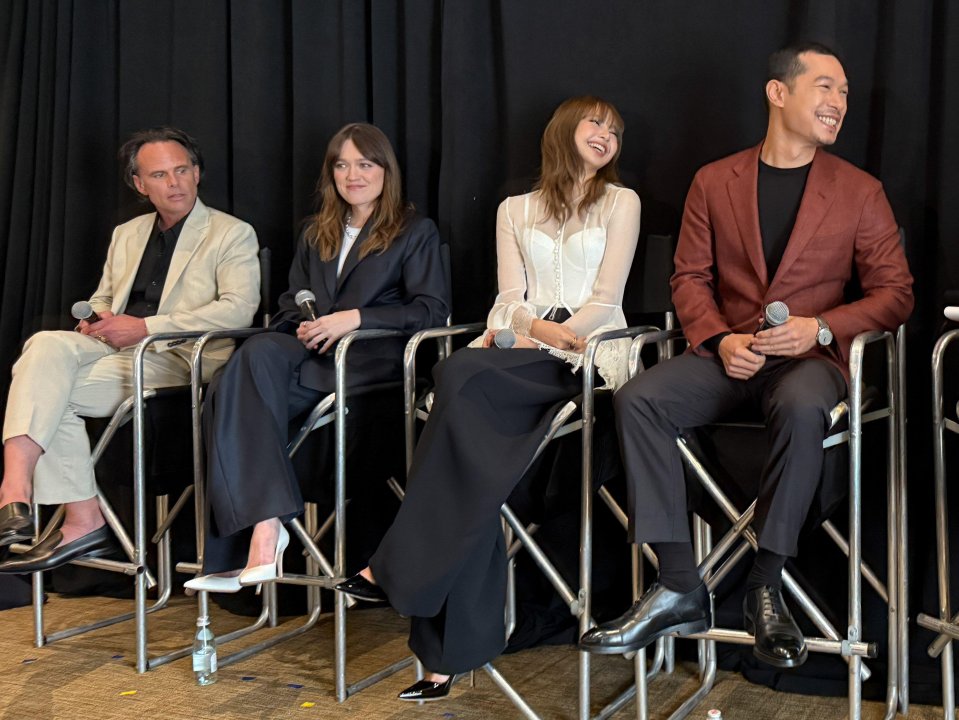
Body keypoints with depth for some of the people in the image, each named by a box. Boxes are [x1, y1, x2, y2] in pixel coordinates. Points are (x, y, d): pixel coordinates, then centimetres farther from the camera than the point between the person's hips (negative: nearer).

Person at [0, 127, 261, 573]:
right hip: (111, 349, 6)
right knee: (47, 345, -28)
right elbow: (102, 299, 31)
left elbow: (239, 309, -10)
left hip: (175, 358, -5)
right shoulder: (126, 235, 25)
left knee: (51, 392, -26)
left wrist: (144, 327, -15)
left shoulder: (233, 235, 5)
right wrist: (93, 320, 3)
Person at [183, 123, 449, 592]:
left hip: (373, 358, -5)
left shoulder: (416, 232, 12)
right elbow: (290, 303, 26)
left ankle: (260, 529, -40)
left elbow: (432, 311, -1)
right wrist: (302, 327, 0)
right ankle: (264, 526, -39)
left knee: (260, 356, -34)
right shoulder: (315, 234, 29)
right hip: (313, 355, 5)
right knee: (229, 392, -30)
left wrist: (355, 317, -13)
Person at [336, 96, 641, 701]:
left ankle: (399, 570, -30)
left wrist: (540, 339, -13)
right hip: (521, 349, 3)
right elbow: (512, 301, 10)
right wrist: (541, 328, -13)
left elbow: (605, 299, 1)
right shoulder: (515, 210, 21)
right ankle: (458, 646, -29)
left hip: (586, 353, -3)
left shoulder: (620, 203, 12)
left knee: (460, 379, -32)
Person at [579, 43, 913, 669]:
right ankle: (680, 589, -24)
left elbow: (896, 293, 5)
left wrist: (820, 327, -13)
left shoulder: (860, 192, 8)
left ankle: (767, 590, -24)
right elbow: (690, 277, 11)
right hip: (727, 352, 2)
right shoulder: (714, 182, 12)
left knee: (802, 409, -39)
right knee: (638, 399, -27)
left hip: (808, 355, -2)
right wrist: (720, 340, -9)